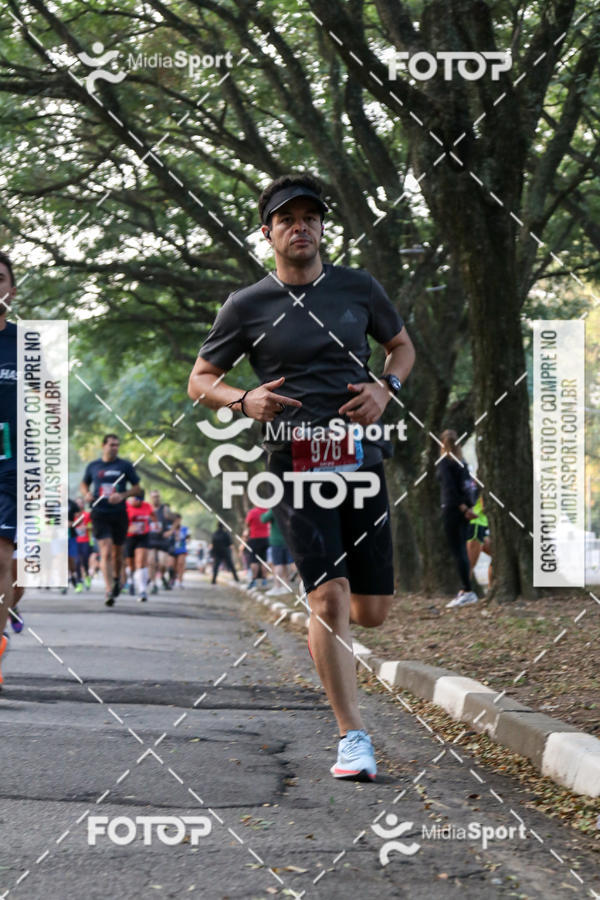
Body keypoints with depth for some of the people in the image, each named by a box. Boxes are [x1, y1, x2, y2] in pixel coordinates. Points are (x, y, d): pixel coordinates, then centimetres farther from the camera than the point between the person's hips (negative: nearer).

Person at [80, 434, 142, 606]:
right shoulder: (92, 466, 7)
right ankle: (109, 590, -16)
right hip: (100, 514, -1)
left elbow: (137, 488, 6)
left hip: (119, 514, 1)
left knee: (117, 552, 12)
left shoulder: (125, 466, 3)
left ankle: (116, 578, 41)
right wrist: (86, 494, -1)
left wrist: (122, 495, -12)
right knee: (106, 552, -13)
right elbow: (84, 484, 22)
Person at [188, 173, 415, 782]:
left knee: (372, 612, 4)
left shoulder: (359, 288, 9)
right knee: (330, 596, -16)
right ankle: (352, 737, -11)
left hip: (361, 458, 3)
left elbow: (402, 346, 23)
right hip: (296, 464, -3)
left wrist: (385, 389, 2)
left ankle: (318, 617, 41)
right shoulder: (247, 307, 3)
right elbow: (200, 381, 10)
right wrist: (244, 401, -11)